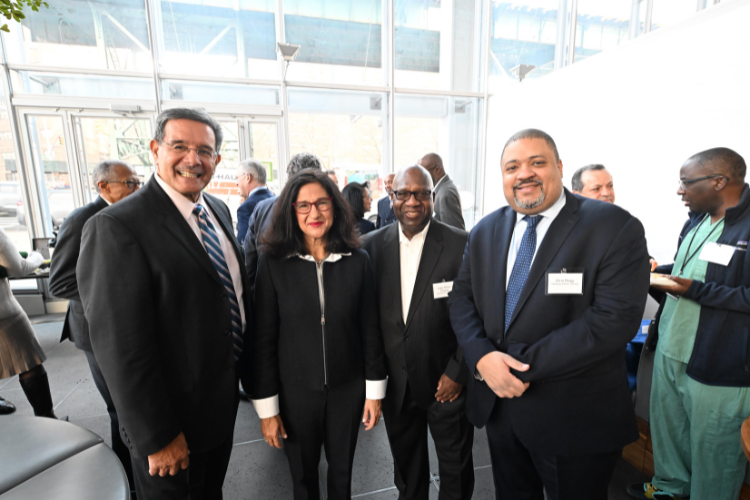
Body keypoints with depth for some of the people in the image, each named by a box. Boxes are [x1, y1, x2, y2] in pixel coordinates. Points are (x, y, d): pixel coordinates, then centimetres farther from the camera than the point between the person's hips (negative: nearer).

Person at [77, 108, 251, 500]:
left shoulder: (219, 210, 1)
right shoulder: (116, 227, -23)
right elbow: (122, 347, -24)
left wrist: (242, 368, 12)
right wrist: (158, 436, -18)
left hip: (224, 397, 7)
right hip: (175, 414, -6)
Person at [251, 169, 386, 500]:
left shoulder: (357, 261, -8)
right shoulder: (273, 263, -12)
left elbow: (370, 329, -3)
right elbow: (263, 339, -8)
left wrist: (375, 390, 1)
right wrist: (266, 407, -4)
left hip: (348, 389, 1)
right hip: (296, 391, 0)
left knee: (342, 471, 22)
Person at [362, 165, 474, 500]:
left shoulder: (462, 244, -13)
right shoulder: (373, 245, -4)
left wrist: (457, 373, -10)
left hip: (447, 383, -2)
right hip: (395, 381, 3)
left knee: (456, 471, 20)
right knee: (406, 468, 26)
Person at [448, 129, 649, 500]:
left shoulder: (615, 228, -14)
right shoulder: (485, 231, 2)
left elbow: (615, 318, -22)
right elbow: (461, 297, 1)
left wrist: (525, 366, -23)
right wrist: (482, 356, -16)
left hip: (573, 417, -4)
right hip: (496, 403, 5)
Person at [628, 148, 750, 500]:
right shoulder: (697, 220, 9)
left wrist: (696, 290, -24)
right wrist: (653, 272, 5)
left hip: (718, 367, -8)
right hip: (669, 351, 8)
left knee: (712, 449, 12)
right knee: (667, 425, 25)